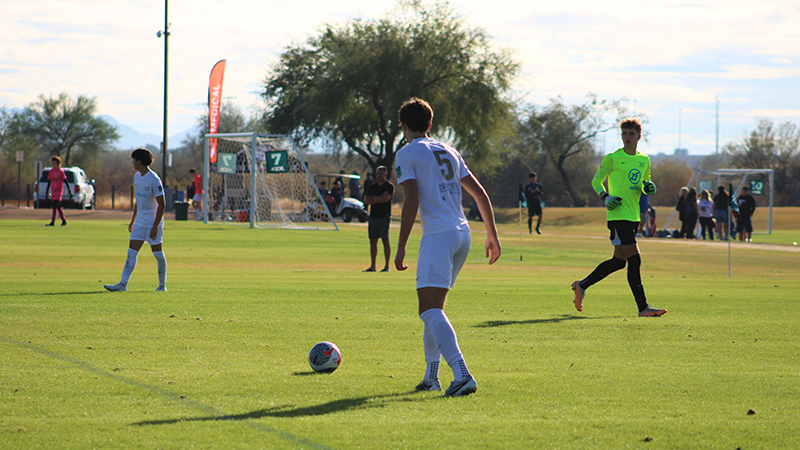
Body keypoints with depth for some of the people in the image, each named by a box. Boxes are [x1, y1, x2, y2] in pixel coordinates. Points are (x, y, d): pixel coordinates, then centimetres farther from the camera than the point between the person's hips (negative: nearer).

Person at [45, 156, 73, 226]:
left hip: (59, 191, -7)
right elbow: (49, 182, 18)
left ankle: (52, 222, -19)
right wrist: (47, 192, 19)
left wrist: (70, 192, -7)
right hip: (53, 191, 7)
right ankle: (64, 220, 23)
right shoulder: (51, 171, 10)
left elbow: (66, 182, -6)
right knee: (58, 207, 11)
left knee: (55, 206, -15)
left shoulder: (61, 171, -7)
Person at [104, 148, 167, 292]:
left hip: (153, 222, -7)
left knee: (158, 254, 0)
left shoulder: (154, 180, -16)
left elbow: (161, 205, -16)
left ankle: (162, 284, 12)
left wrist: (155, 227, -19)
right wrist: (133, 220, 19)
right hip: (140, 222, 7)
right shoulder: (137, 177, 9)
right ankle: (123, 284, -6)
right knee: (132, 253, -1)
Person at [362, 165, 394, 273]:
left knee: (385, 240, -9)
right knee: (373, 241, 6)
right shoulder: (372, 187, 16)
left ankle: (387, 266, -9)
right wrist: (379, 199, -8)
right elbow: (366, 200, 5)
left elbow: (385, 199, -16)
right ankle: (373, 266, 10)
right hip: (373, 217, 6)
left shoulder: (390, 186, -1)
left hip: (384, 217, -6)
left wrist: (372, 197, -3)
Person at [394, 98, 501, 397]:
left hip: (438, 235, -8)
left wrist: (401, 248, -9)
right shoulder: (449, 152, 21)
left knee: (430, 310, -14)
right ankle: (431, 376, 23)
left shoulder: (407, 154, 0)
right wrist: (493, 235, 23)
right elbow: (480, 194, 19)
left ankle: (462, 375, -31)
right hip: (463, 232, 8)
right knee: (434, 306, 21)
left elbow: (411, 202, -10)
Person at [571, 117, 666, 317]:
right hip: (618, 215, -7)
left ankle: (582, 285, 25)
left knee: (619, 260, 11)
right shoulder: (612, 158, -3)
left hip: (633, 216, 7)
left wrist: (649, 188, 1)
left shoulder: (644, 160, 14)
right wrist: (606, 197, -14)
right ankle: (643, 307, -9)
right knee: (634, 259, -11)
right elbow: (596, 181, 4)